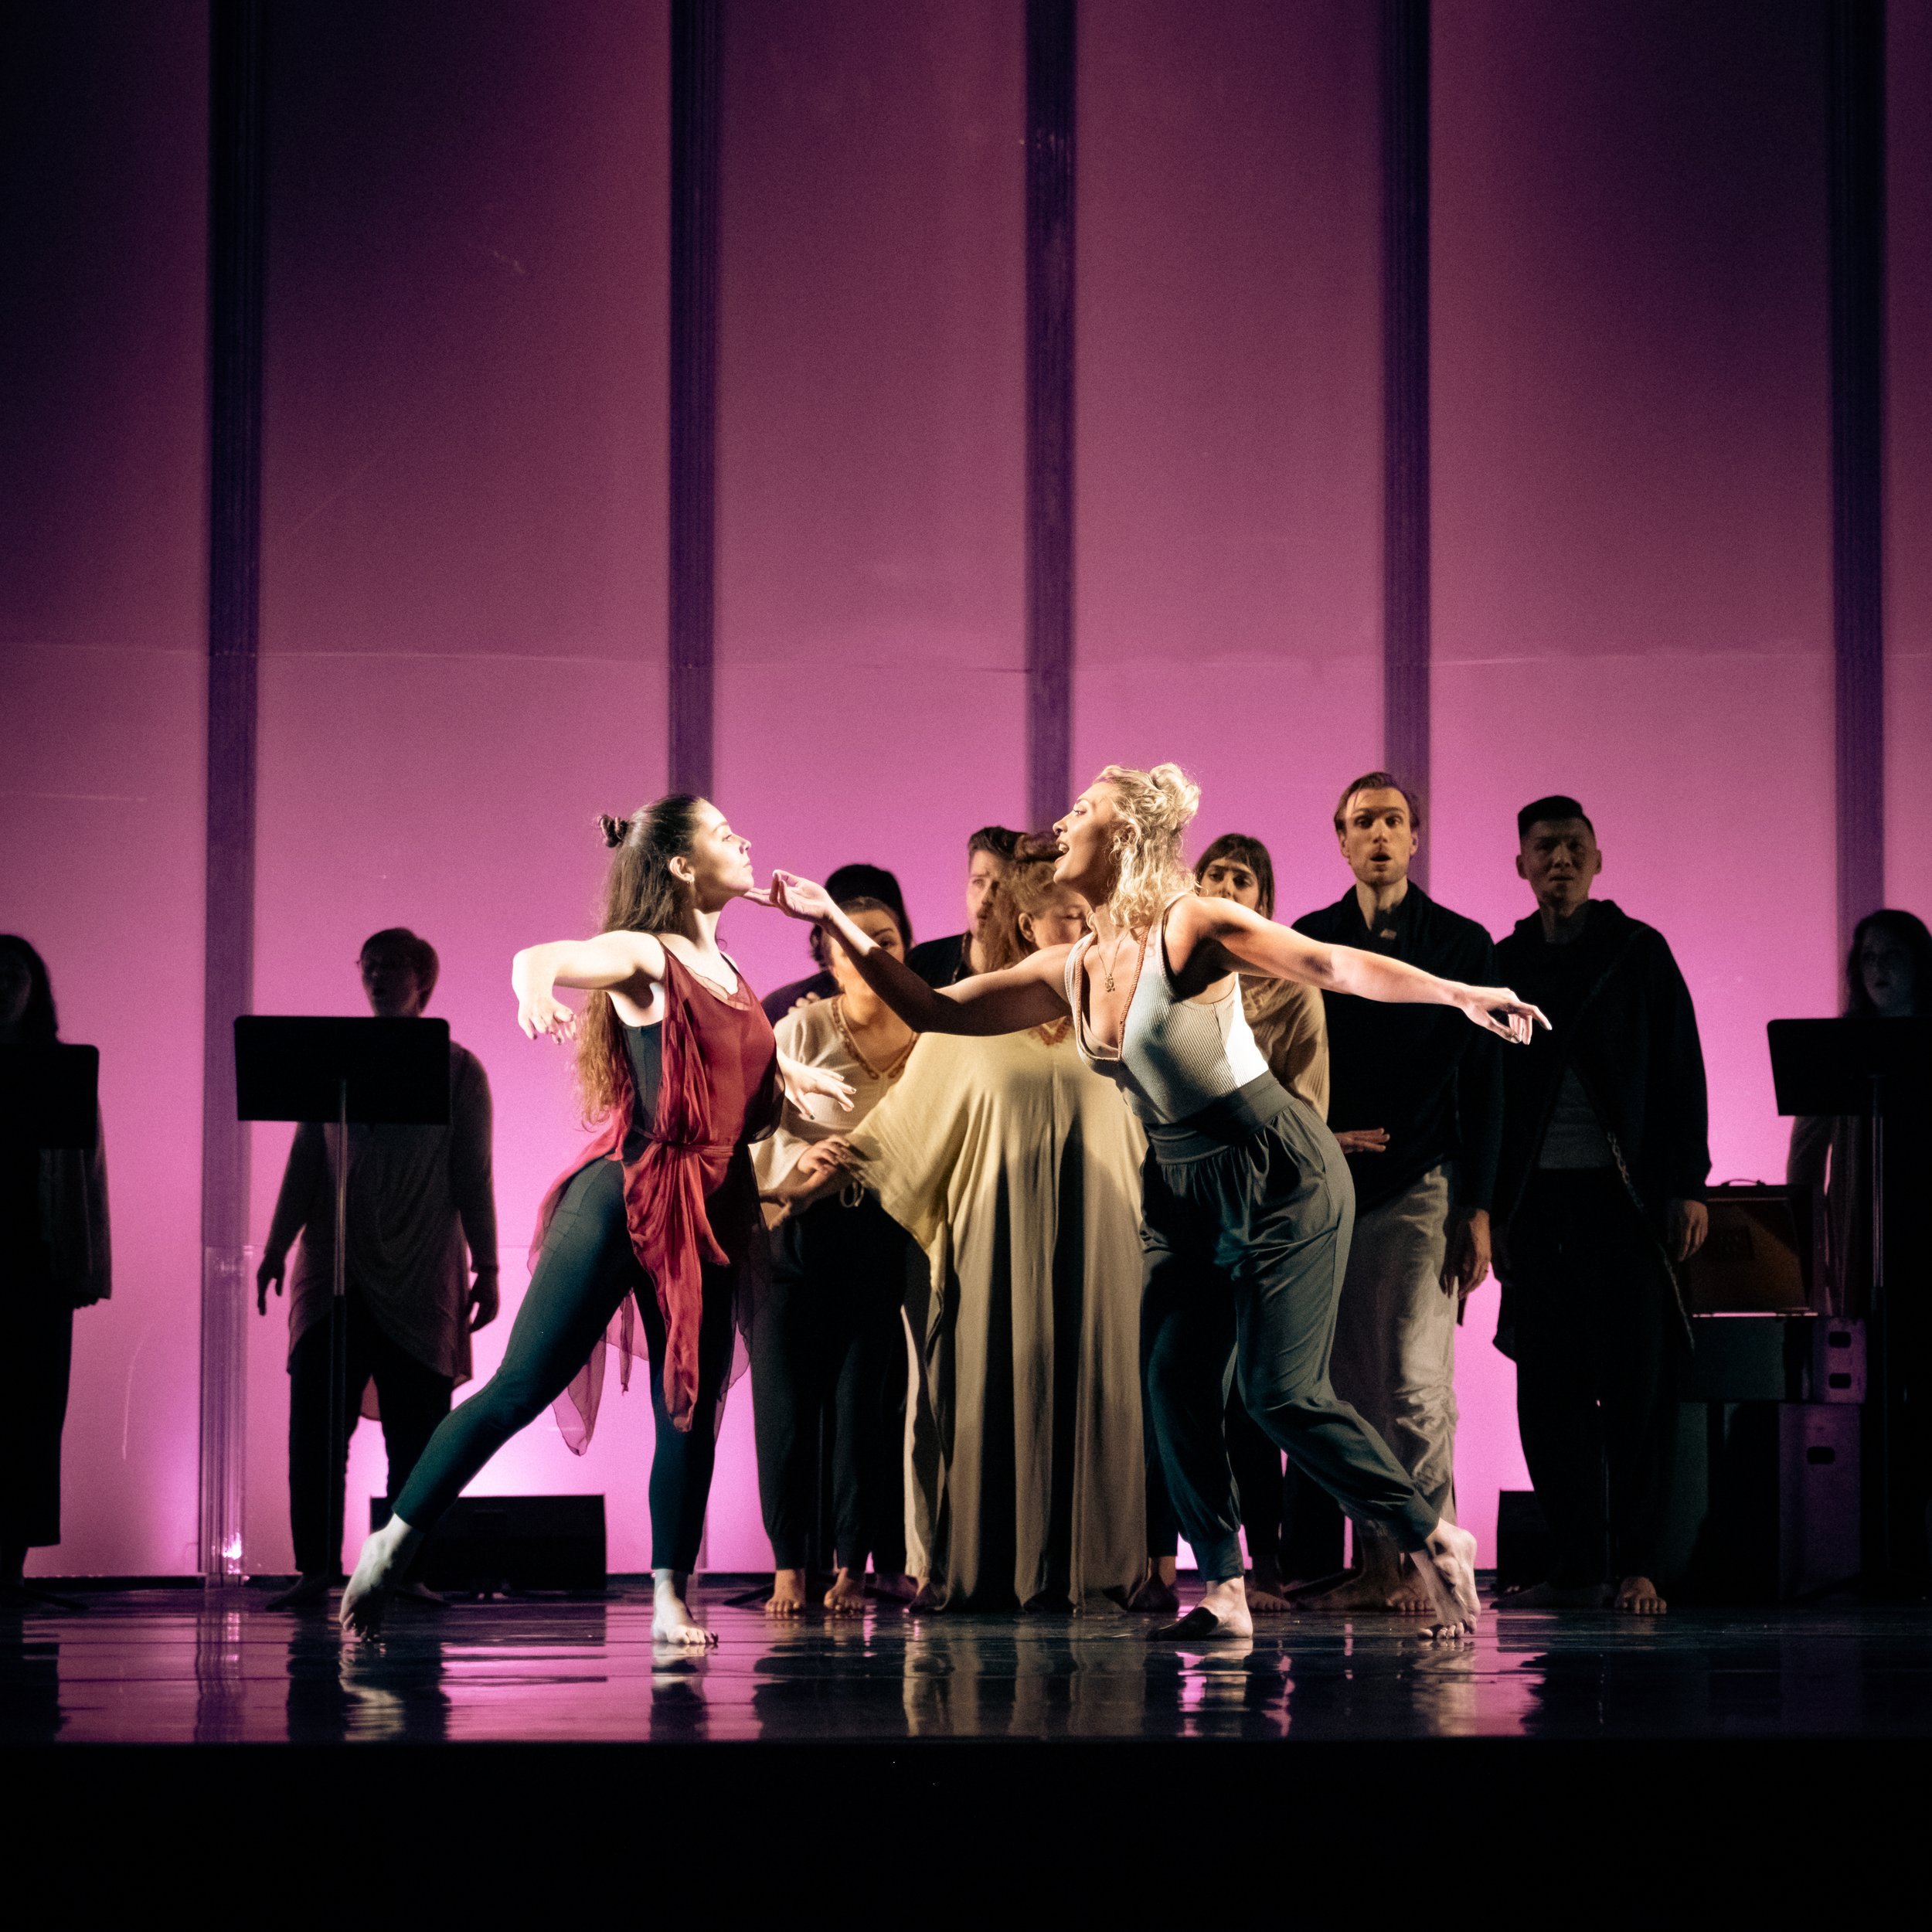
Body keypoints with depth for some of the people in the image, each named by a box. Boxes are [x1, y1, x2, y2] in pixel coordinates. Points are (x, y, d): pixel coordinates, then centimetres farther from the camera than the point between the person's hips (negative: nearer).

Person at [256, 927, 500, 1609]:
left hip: (419, 1279, -1)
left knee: (416, 1431, -2)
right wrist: (277, 1246, 5)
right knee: (316, 1422, -6)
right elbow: (304, 1162, 11)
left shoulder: (458, 1070, 5)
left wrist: (485, 1267, -2)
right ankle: (317, 1567, -3)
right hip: (335, 1272, 2)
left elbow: (473, 1177, 3)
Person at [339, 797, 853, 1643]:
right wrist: (535, 990, -48)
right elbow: (536, 958, -27)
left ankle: (670, 1598, 10)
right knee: (522, 1386, -9)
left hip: (710, 1213, 7)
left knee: (692, 1407, 4)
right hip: (623, 1198, -7)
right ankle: (392, 1543, -3)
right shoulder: (642, 957, -6)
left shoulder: (729, 972, 16)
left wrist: (789, 1079, 14)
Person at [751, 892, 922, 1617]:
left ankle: (855, 1564, 8)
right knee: (787, 1397, -2)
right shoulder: (801, 1029, -3)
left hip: (879, 1237, 1)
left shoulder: (927, 1038, 3)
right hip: (793, 1230, -1)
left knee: (867, 1395, -2)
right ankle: (788, 1567, 6)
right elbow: (756, 1127, -6)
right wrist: (800, 1160, -23)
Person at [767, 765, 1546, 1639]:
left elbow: (1333, 964, -23)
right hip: (1183, 1187, 7)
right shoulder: (1070, 971, 5)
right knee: (1176, 1381, -4)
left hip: (1278, 1175, -7)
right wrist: (835, 921, 6)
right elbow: (930, 1010, 10)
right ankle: (1223, 1590, 4)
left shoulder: (1191, 926, -16)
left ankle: (1434, 1540, 3)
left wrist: (1457, 992, -35)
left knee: (1282, 1391, -11)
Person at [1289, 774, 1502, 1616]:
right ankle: (1372, 1564, 6)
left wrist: (1477, 1208, -3)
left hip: (1420, 1189, -3)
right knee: (1352, 1387, 2)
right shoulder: (1307, 941, 12)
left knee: (1417, 1381, -12)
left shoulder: (1462, 945, 6)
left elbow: (1483, 1084, 3)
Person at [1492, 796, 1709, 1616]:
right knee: (1549, 1389, 0)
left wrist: (1688, 1187, -5)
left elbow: (1681, 1077, 3)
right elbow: (1483, 1094, 14)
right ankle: (1577, 1565, 7)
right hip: (1536, 1202, 2)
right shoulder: (1503, 966, 12)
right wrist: (1486, 1206, 8)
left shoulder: (1640, 954, 6)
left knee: (1637, 1386, -4)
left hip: (1626, 1198, -2)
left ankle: (1635, 1564, -1)